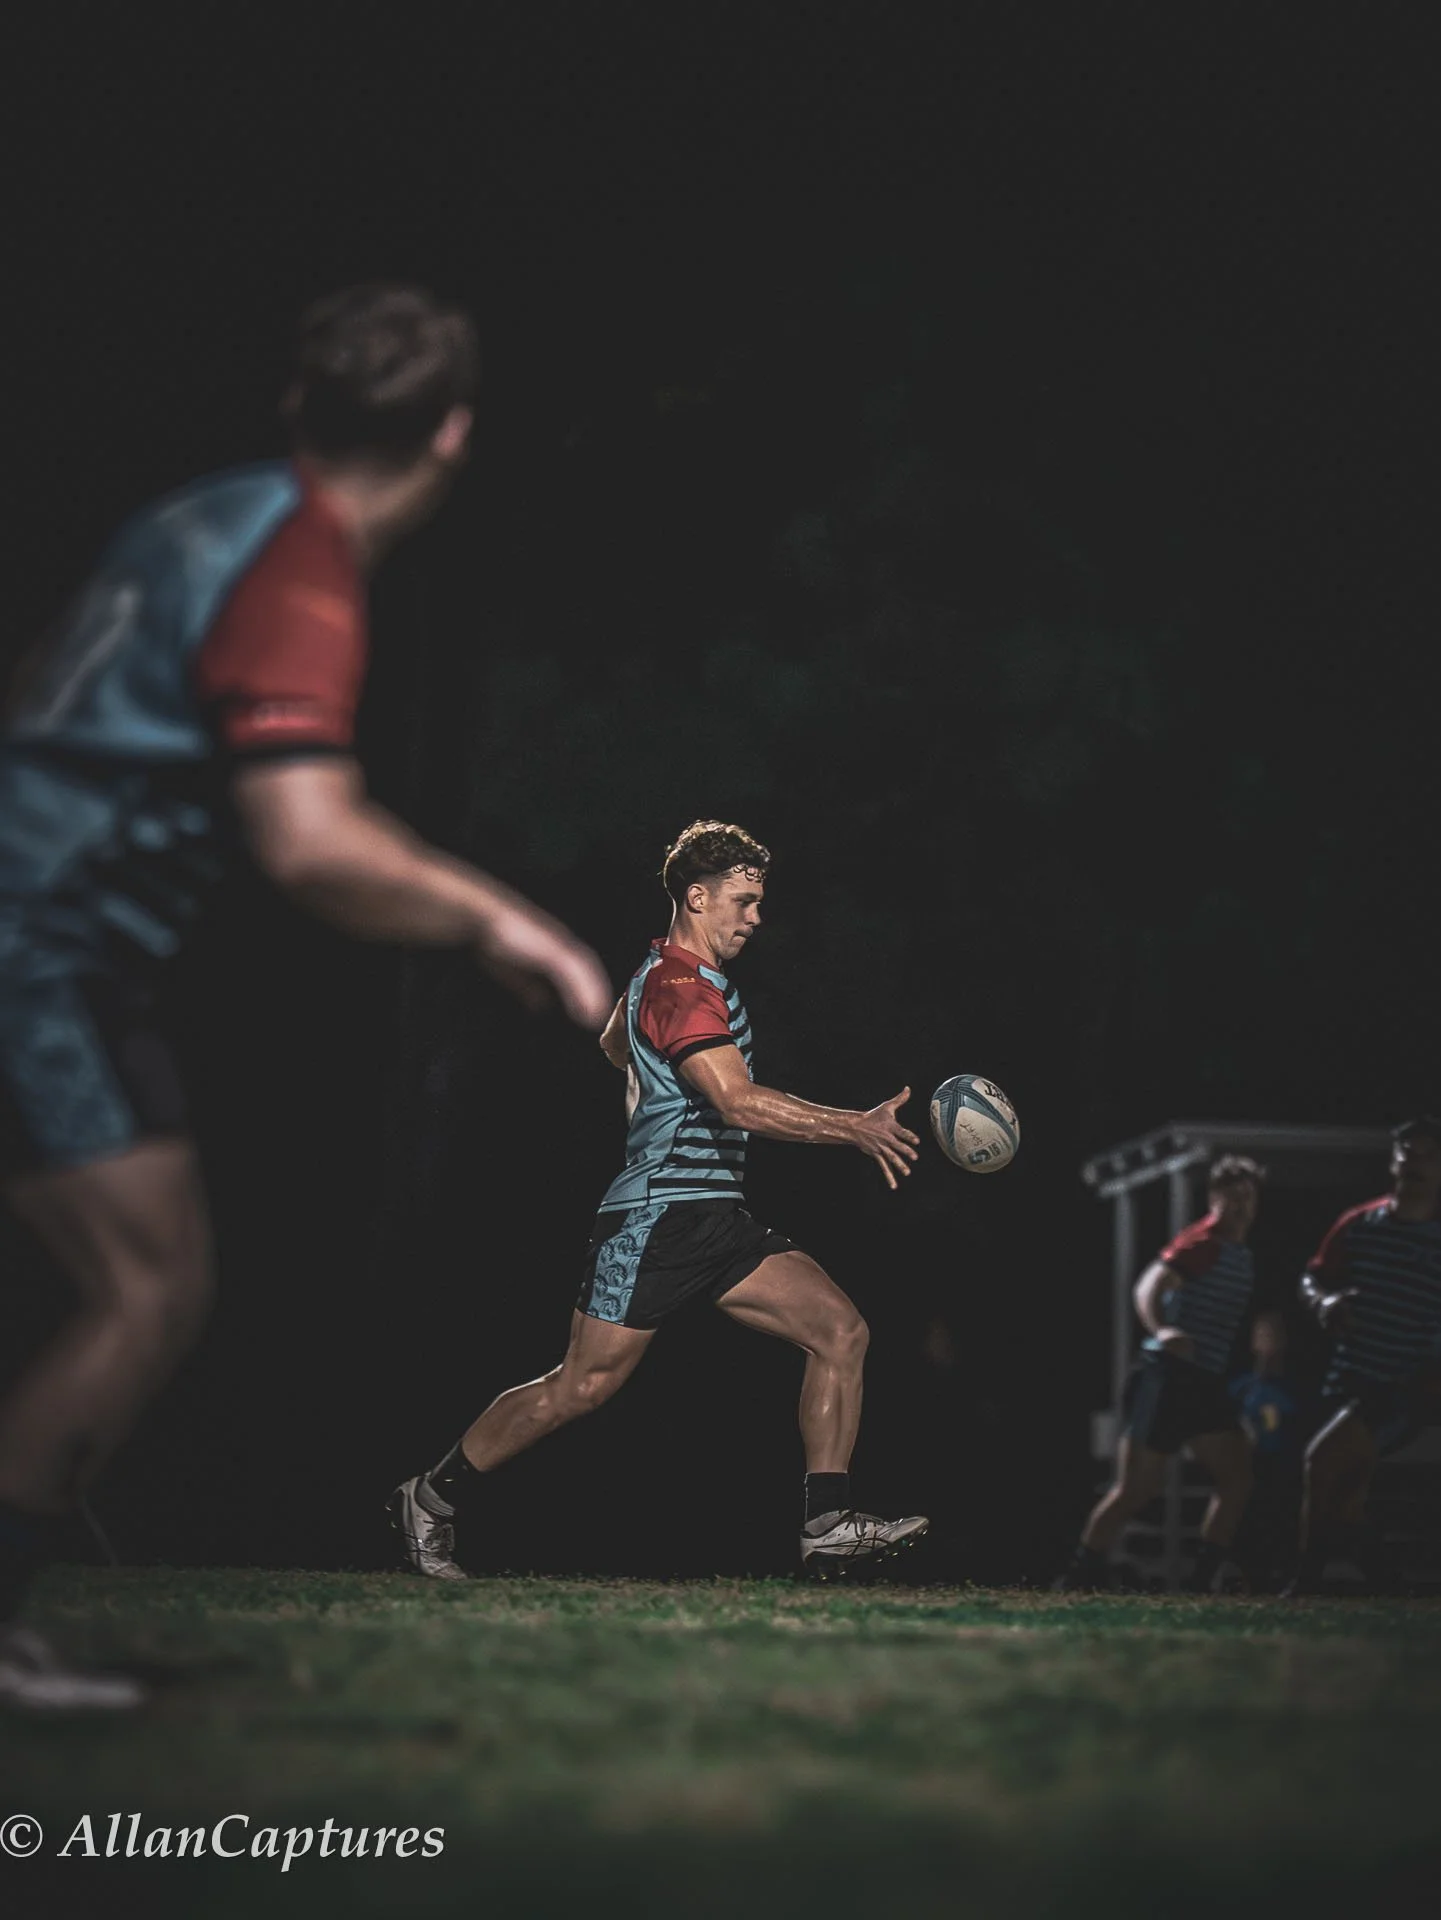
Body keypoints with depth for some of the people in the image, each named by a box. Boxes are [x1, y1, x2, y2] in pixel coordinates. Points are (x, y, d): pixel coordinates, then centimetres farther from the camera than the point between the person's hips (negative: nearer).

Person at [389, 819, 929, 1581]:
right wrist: (857, 1128, -34)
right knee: (584, 1384, -4)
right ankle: (431, 1498, 13)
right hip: (657, 1216, -10)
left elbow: (614, 1043, 36)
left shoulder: (668, 973, 16)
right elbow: (739, 1101, -29)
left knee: (840, 1331, -5)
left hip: (717, 1220, 10)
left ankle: (827, 1525, -8)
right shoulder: (679, 989, -17)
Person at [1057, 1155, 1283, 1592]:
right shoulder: (1202, 1241, -9)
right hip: (1167, 1374, -8)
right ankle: (1079, 1574, 1)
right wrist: (1160, 1330, -41)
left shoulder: (1244, 1258, 18)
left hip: (1207, 1384, 8)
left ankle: (1202, 1580, 3)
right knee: (1136, 1488, -8)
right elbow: (1149, 1286, -23)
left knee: (1237, 1476, -3)